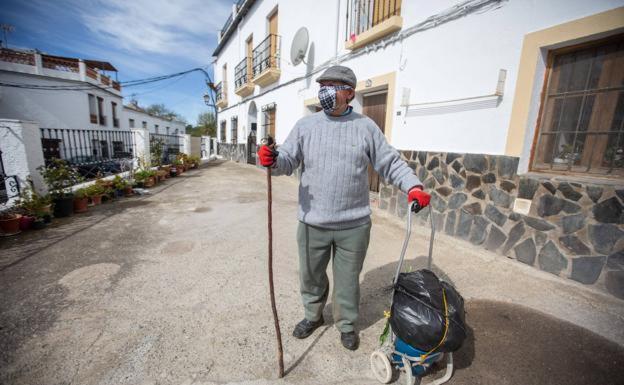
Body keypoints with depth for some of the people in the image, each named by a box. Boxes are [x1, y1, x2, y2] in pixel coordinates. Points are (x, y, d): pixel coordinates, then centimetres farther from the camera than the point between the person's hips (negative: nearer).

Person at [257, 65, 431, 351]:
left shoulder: (366, 127, 2)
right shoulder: (305, 125, 3)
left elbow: (390, 163, 3)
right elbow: (288, 161, -4)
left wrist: (413, 187, -11)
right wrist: (272, 160, -27)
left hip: (354, 225, -1)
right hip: (312, 223, 2)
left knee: (348, 279, 16)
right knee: (310, 275, 20)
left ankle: (346, 324, 43)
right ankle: (313, 315, 48)